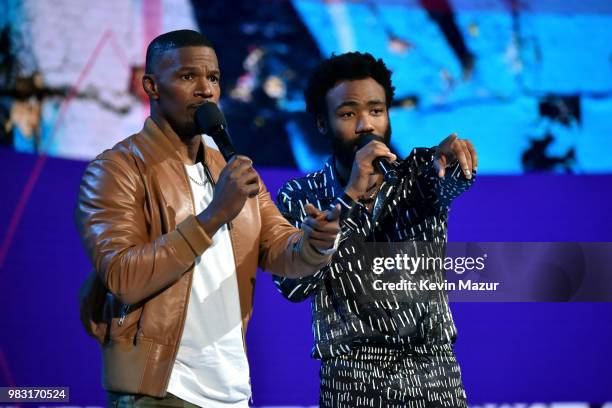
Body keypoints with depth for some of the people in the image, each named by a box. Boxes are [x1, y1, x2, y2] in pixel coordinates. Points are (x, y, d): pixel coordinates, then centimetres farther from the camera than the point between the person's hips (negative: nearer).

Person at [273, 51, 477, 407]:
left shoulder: (420, 172, 3)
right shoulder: (300, 197, -1)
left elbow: (451, 180, -19)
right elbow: (293, 285, -15)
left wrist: (452, 156, -42)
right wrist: (351, 195, -21)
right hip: (352, 379, -1)